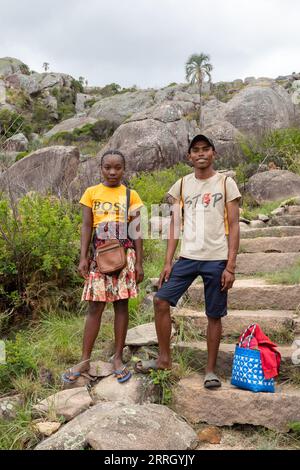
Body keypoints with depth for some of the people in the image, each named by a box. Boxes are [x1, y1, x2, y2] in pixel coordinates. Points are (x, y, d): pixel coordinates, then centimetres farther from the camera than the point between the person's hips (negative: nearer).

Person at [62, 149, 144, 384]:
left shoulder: (131, 195, 4)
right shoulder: (92, 193, 5)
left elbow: (136, 231, 3)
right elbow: (86, 227, 3)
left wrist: (139, 263, -2)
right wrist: (83, 257, -5)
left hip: (125, 254, 0)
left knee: (121, 304, 4)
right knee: (95, 306, 2)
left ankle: (118, 358, 15)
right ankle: (85, 361, 11)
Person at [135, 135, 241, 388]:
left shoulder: (226, 183, 0)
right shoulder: (181, 185, 9)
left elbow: (234, 227, -2)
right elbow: (174, 225, 9)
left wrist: (230, 266, -9)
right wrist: (168, 262, 1)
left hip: (217, 259, -3)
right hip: (187, 257, 3)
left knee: (214, 315, 4)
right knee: (161, 301, -3)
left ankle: (211, 370, 21)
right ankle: (164, 359, 16)